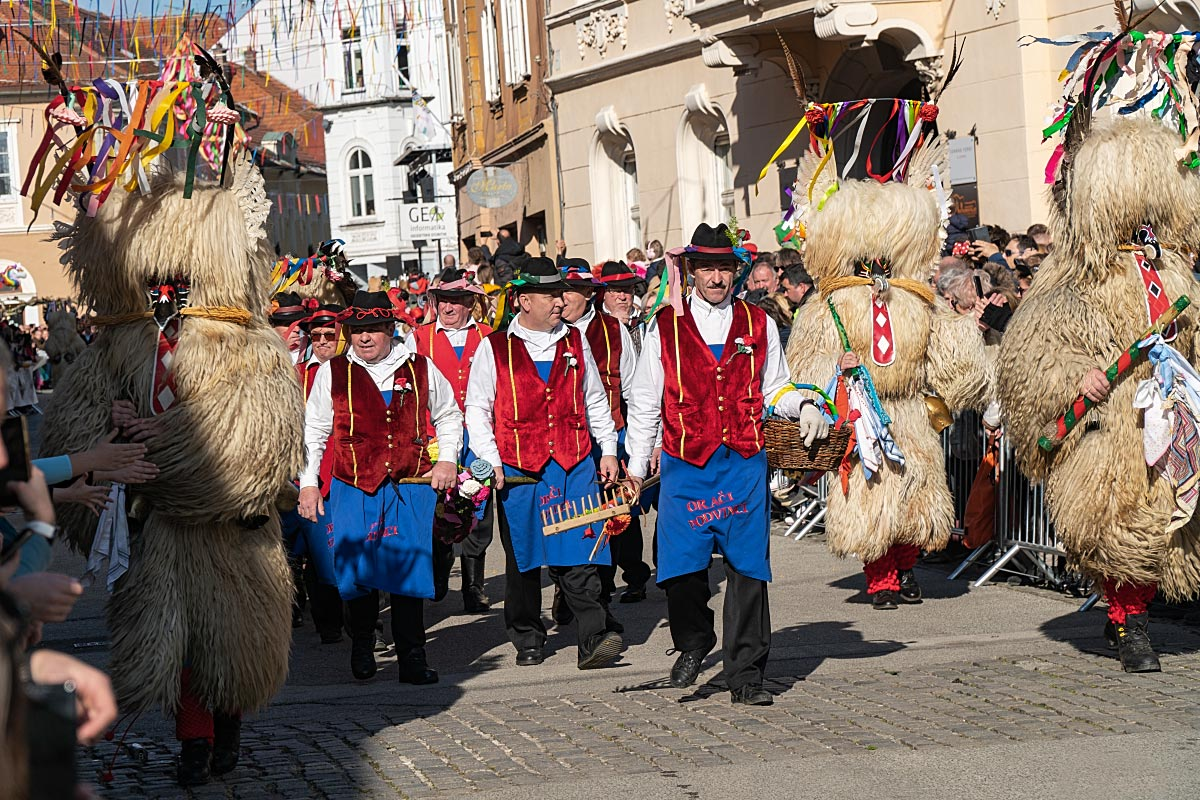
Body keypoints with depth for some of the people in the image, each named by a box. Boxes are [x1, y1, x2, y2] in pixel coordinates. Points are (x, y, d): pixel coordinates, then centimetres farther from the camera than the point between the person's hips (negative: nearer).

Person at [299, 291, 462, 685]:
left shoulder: (420, 369, 7)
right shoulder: (332, 373, 5)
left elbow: (448, 416, 21)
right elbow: (313, 432, 10)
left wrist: (447, 460, 8)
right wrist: (308, 483, 4)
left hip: (411, 488, 0)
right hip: (353, 489, 0)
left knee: (409, 570, -5)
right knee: (357, 571, -1)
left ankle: (412, 660, 1)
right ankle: (361, 648, 22)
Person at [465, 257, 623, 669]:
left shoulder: (574, 342, 11)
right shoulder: (494, 348, 1)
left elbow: (595, 401, 18)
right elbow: (477, 409, 2)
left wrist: (608, 450, 12)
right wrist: (490, 461, -7)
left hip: (575, 465, 1)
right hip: (518, 469, -1)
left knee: (579, 554, -8)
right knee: (523, 558, 7)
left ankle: (594, 639, -11)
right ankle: (527, 641, 20)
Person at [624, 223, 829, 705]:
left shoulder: (758, 325, 10)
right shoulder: (665, 327, 5)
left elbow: (774, 390, 17)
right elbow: (644, 402, 9)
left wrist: (803, 406, -4)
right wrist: (636, 465, 8)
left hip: (744, 463, 1)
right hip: (686, 466, -1)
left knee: (747, 568, 1)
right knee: (680, 566, -6)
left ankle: (746, 675, 9)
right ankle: (693, 643, 23)